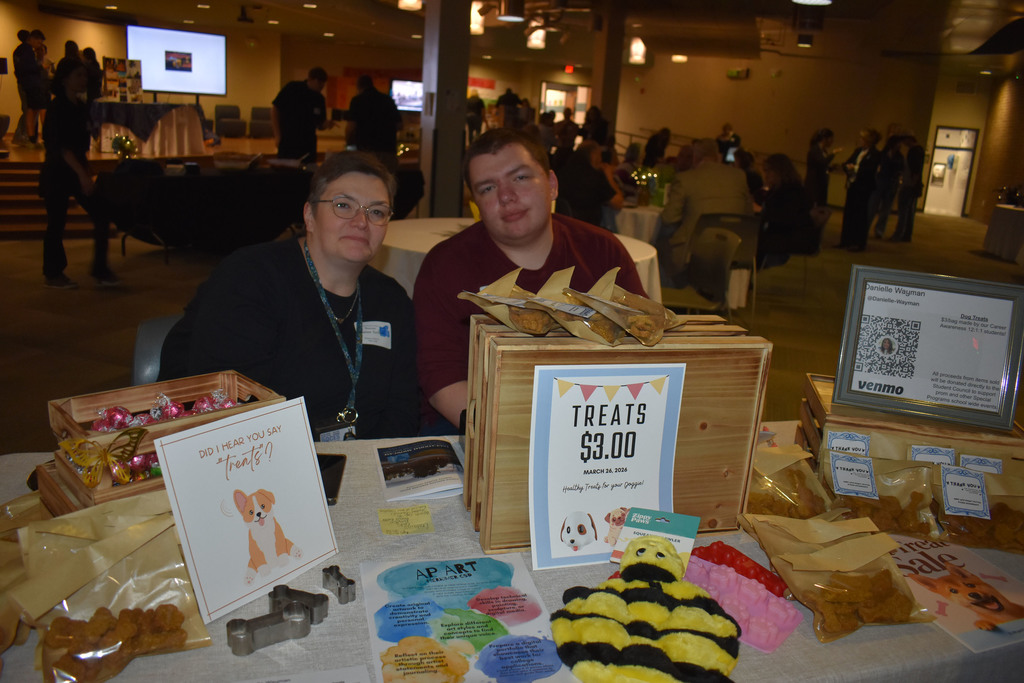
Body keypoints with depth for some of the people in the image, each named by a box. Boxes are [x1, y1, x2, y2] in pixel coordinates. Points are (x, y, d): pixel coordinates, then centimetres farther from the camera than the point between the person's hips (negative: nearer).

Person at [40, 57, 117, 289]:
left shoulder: (81, 106, 9)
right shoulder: (57, 108, -13)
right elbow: (61, 146, -21)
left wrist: (86, 171, 16)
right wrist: (82, 174, -28)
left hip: (77, 169, 7)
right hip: (57, 173, -7)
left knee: (101, 215, -2)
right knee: (57, 222, 1)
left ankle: (100, 271, 4)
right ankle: (53, 274, 15)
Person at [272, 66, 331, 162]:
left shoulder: (319, 99, 7)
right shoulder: (292, 88, -4)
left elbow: (320, 125, 12)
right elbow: (275, 109, -2)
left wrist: (326, 124, -12)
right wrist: (277, 135, -7)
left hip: (308, 146, 4)